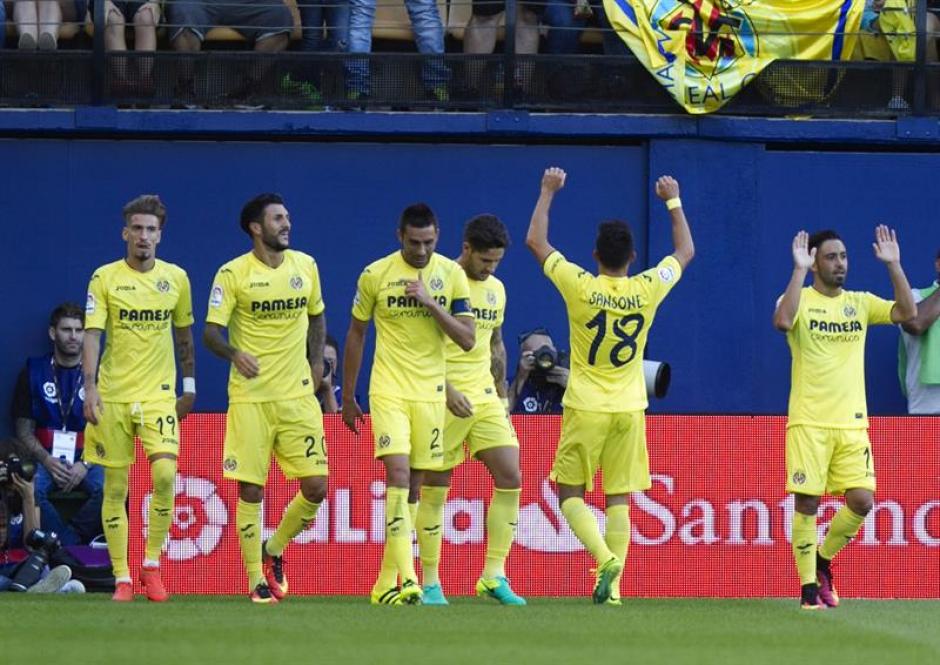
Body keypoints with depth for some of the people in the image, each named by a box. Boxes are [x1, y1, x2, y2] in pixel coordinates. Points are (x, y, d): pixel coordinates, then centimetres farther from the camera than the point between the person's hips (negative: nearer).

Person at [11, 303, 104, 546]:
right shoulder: (33, 373, 9)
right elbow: (24, 430, 7)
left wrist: (85, 465, -11)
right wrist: (47, 460, -11)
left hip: (88, 459, 0)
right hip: (45, 457, 0)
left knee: (107, 488, -33)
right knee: (31, 488, -34)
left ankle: (63, 541, -20)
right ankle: (74, 544, -25)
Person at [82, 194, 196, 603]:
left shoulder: (176, 278, 6)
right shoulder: (105, 278, -2)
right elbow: (91, 335, -9)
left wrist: (189, 385, 16)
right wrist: (90, 387, -20)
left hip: (159, 395, 1)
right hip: (112, 396, -1)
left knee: (165, 474, -18)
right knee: (115, 488, 2)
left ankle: (152, 564, -3)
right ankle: (122, 578, 10)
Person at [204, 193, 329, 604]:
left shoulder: (305, 266, 7)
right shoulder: (233, 274, -6)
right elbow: (210, 332, -8)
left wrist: (316, 361, 10)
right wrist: (235, 354, -28)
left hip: (298, 396, 4)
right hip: (250, 397, -4)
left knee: (316, 486, -2)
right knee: (250, 490, -3)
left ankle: (274, 550, 24)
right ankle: (256, 580, 7)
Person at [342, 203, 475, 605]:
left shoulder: (451, 274, 1)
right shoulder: (375, 275, -3)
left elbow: (468, 339, -2)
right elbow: (356, 335, 8)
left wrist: (432, 304, -15)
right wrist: (348, 397, 10)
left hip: (430, 393, 3)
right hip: (388, 391, -3)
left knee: (412, 487, 5)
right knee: (398, 474, -18)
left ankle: (385, 583, 14)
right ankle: (407, 579, -26)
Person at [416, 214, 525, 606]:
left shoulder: (496, 289, 12)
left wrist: (502, 398, 20)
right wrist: (447, 391, -21)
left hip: (484, 397, 6)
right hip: (444, 399, -6)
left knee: (510, 478, -6)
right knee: (435, 489, 0)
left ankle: (494, 576, -1)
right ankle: (430, 583, 8)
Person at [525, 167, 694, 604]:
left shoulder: (580, 287, -11)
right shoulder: (647, 289, -5)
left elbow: (535, 241, 2)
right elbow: (686, 251, 14)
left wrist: (548, 193, 13)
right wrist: (673, 202, 24)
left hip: (585, 408, -2)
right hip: (629, 409, 2)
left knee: (571, 495, 5)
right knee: (619, 499, 6)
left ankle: (605, 558, -18)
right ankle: (613, 585, -1)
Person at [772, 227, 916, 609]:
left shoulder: (860, 303, 10)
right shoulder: (801, 300, -2)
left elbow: (908, 313, -2)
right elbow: (782, 321, -25)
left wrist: (893, 265, -9)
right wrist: (799, 270, -25)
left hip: (852, 422, 4)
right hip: (809, 422, -4)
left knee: (861, 500, -5)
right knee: (807, 503, -4)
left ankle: (823, 560, 19)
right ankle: (809, 587, 5)